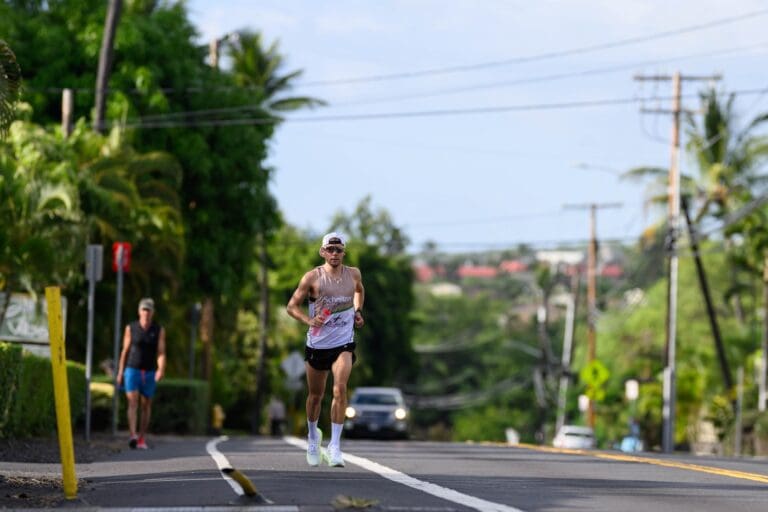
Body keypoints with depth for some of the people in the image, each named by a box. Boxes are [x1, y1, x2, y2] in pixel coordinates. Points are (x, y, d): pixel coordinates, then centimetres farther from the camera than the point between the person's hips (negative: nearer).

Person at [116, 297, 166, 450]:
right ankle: (133, 437, -28)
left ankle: (142, 438, 21)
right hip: (132, 370, -2)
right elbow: (125, 351, 6)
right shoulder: (131, 328, -1)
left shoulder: (159, 330, -1)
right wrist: (120, 372, 6)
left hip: (150, 373, 2)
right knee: (133, 403, -16)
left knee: (146, 406, 9)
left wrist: (161, 369, -26)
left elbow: (161, 353, -8)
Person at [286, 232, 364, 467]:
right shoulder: (313, 277, -7)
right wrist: (309, 320, -21)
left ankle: (335, 445, -17)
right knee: (315, 395, 12)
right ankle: (313, 436, 39)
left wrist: (357, 311, 10)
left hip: (343, 344, 0)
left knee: (340, 389, -20)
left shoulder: (353, 274, 2)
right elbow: (292, 306, -4)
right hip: (317, 344, 0)